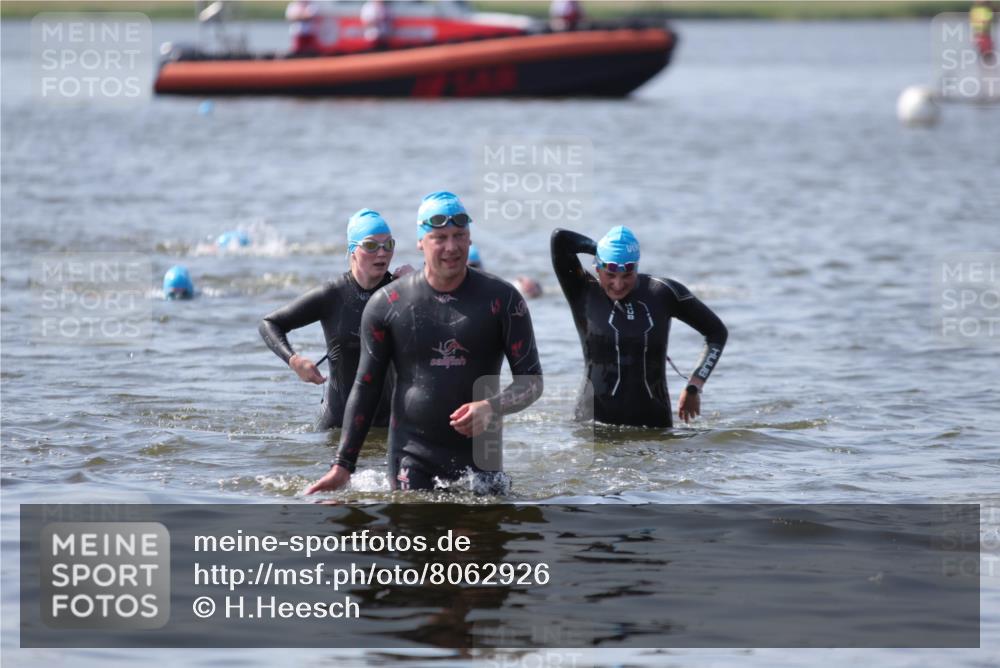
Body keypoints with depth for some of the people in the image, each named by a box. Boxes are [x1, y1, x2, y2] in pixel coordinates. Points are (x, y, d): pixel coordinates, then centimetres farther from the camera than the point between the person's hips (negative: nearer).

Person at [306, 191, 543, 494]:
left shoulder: (501, 299, -1)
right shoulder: (386, 304, 1)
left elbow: (531, 380, 1)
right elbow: (365, 389, 6)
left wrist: (493, 407, -20)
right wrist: (343, 464, 1)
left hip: (479, 454, 0)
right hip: (412, 455, 0)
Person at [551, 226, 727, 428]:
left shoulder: (663, 293, 3)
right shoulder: (583, 294, -2)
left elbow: (717, 332, 12)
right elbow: (559, 239, -13)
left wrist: (694, 387, 5)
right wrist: (600, 249, 1)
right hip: (597, 418, -2)